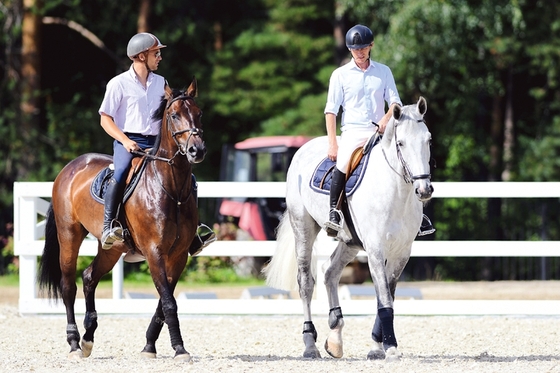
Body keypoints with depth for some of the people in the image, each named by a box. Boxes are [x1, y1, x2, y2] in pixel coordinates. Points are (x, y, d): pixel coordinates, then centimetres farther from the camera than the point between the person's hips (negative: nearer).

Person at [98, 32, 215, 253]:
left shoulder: (161, 84, 13)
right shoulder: (119, 84, -2)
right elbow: (105, 119, -3)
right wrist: (126, 141, -16)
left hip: (155, 143, 5)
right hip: (127, 143, -5)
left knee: (188, 178, -7)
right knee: (119, 175, -34)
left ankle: (195, 229, -2)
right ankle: (108, 226, -31)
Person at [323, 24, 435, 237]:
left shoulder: (384, 72, 12)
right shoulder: (340, 74, 5)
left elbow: (395, 101, 7)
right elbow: (331, 110, 2)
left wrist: (387, 117, -17)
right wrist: (332, 144, -8)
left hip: (379, 132, 3)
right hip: (352, 132, -3)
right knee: (343, 162, -32)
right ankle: (333, 211, -25)